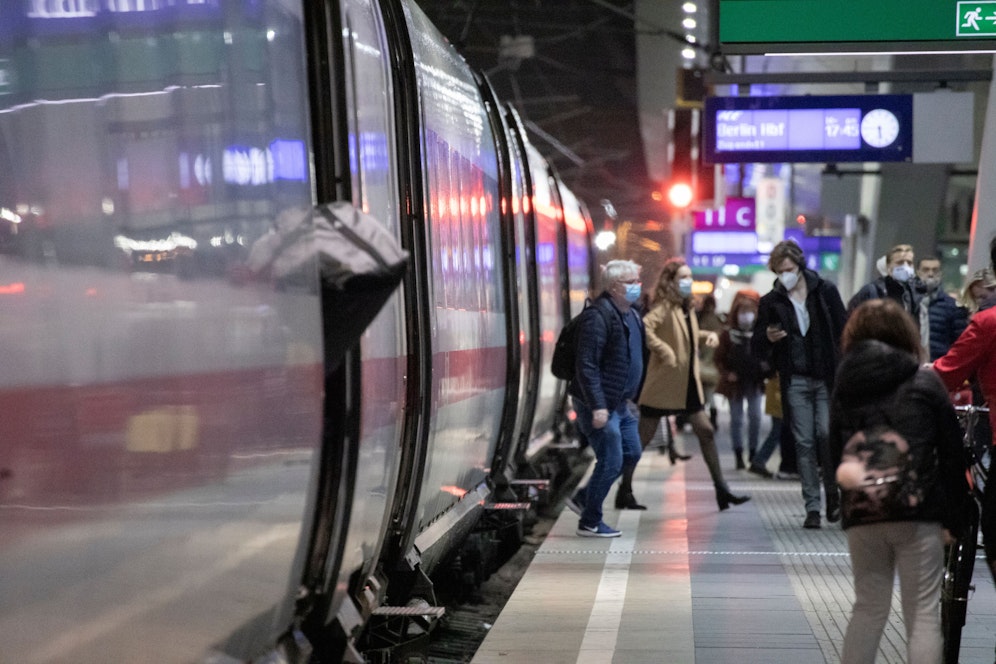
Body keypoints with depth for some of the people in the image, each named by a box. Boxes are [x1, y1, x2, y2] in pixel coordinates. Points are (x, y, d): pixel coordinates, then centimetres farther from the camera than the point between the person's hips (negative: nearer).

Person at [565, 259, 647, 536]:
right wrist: (597, 406, -26)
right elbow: (586, 365, -23)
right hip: (599, 406, -10)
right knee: (611, 462, -6)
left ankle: (583, 498, 26)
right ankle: (590, 522, 10)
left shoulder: (632, 315, 12)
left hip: (620, 403, 10)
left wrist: (630, 397, 21)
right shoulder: (598, 316, -19)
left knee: (632, 454, 14)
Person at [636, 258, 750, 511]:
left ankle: (721, 489, 13)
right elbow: (643, 328, -32)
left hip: (688, 384, 9)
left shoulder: (686, 308, 12)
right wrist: (665, 352, -28)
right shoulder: (664, 308, -14)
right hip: (663, 384, -8)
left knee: (706, 432, 7)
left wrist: (708, 336, 10)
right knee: (643, 437, 0)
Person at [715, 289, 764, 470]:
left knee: (755, 416, -3)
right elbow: (719, 358, 1)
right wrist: (726, 374, -12)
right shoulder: (728, 333, -2)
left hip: (754, 381, 1)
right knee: (736, 419, 4)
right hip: (735, 382, -1)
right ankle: (738, 455, 11)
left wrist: (764, 372, -8)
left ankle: (753, 452, 11)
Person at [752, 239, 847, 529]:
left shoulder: (825, 291, 3)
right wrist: (767, 338, -14)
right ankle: (812, 507, 6)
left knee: (826, 434, -12)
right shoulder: (771, 302, 5)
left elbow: (844, 332, 5)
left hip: (826, 378, -1)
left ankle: (833, 492, 12)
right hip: (795, 381, 1)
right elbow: (756, 349, 9)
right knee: (804, 443, 0)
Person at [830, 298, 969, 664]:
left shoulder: (844, 388, 7)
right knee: (923, 613, 3)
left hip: (862, 515, 3)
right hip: (918, 512, -3)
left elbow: (835, 455, 6)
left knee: (867, 609, 15)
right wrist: (953, 518, 6)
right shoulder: (925, 383, 0)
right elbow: (952, 454, 1)